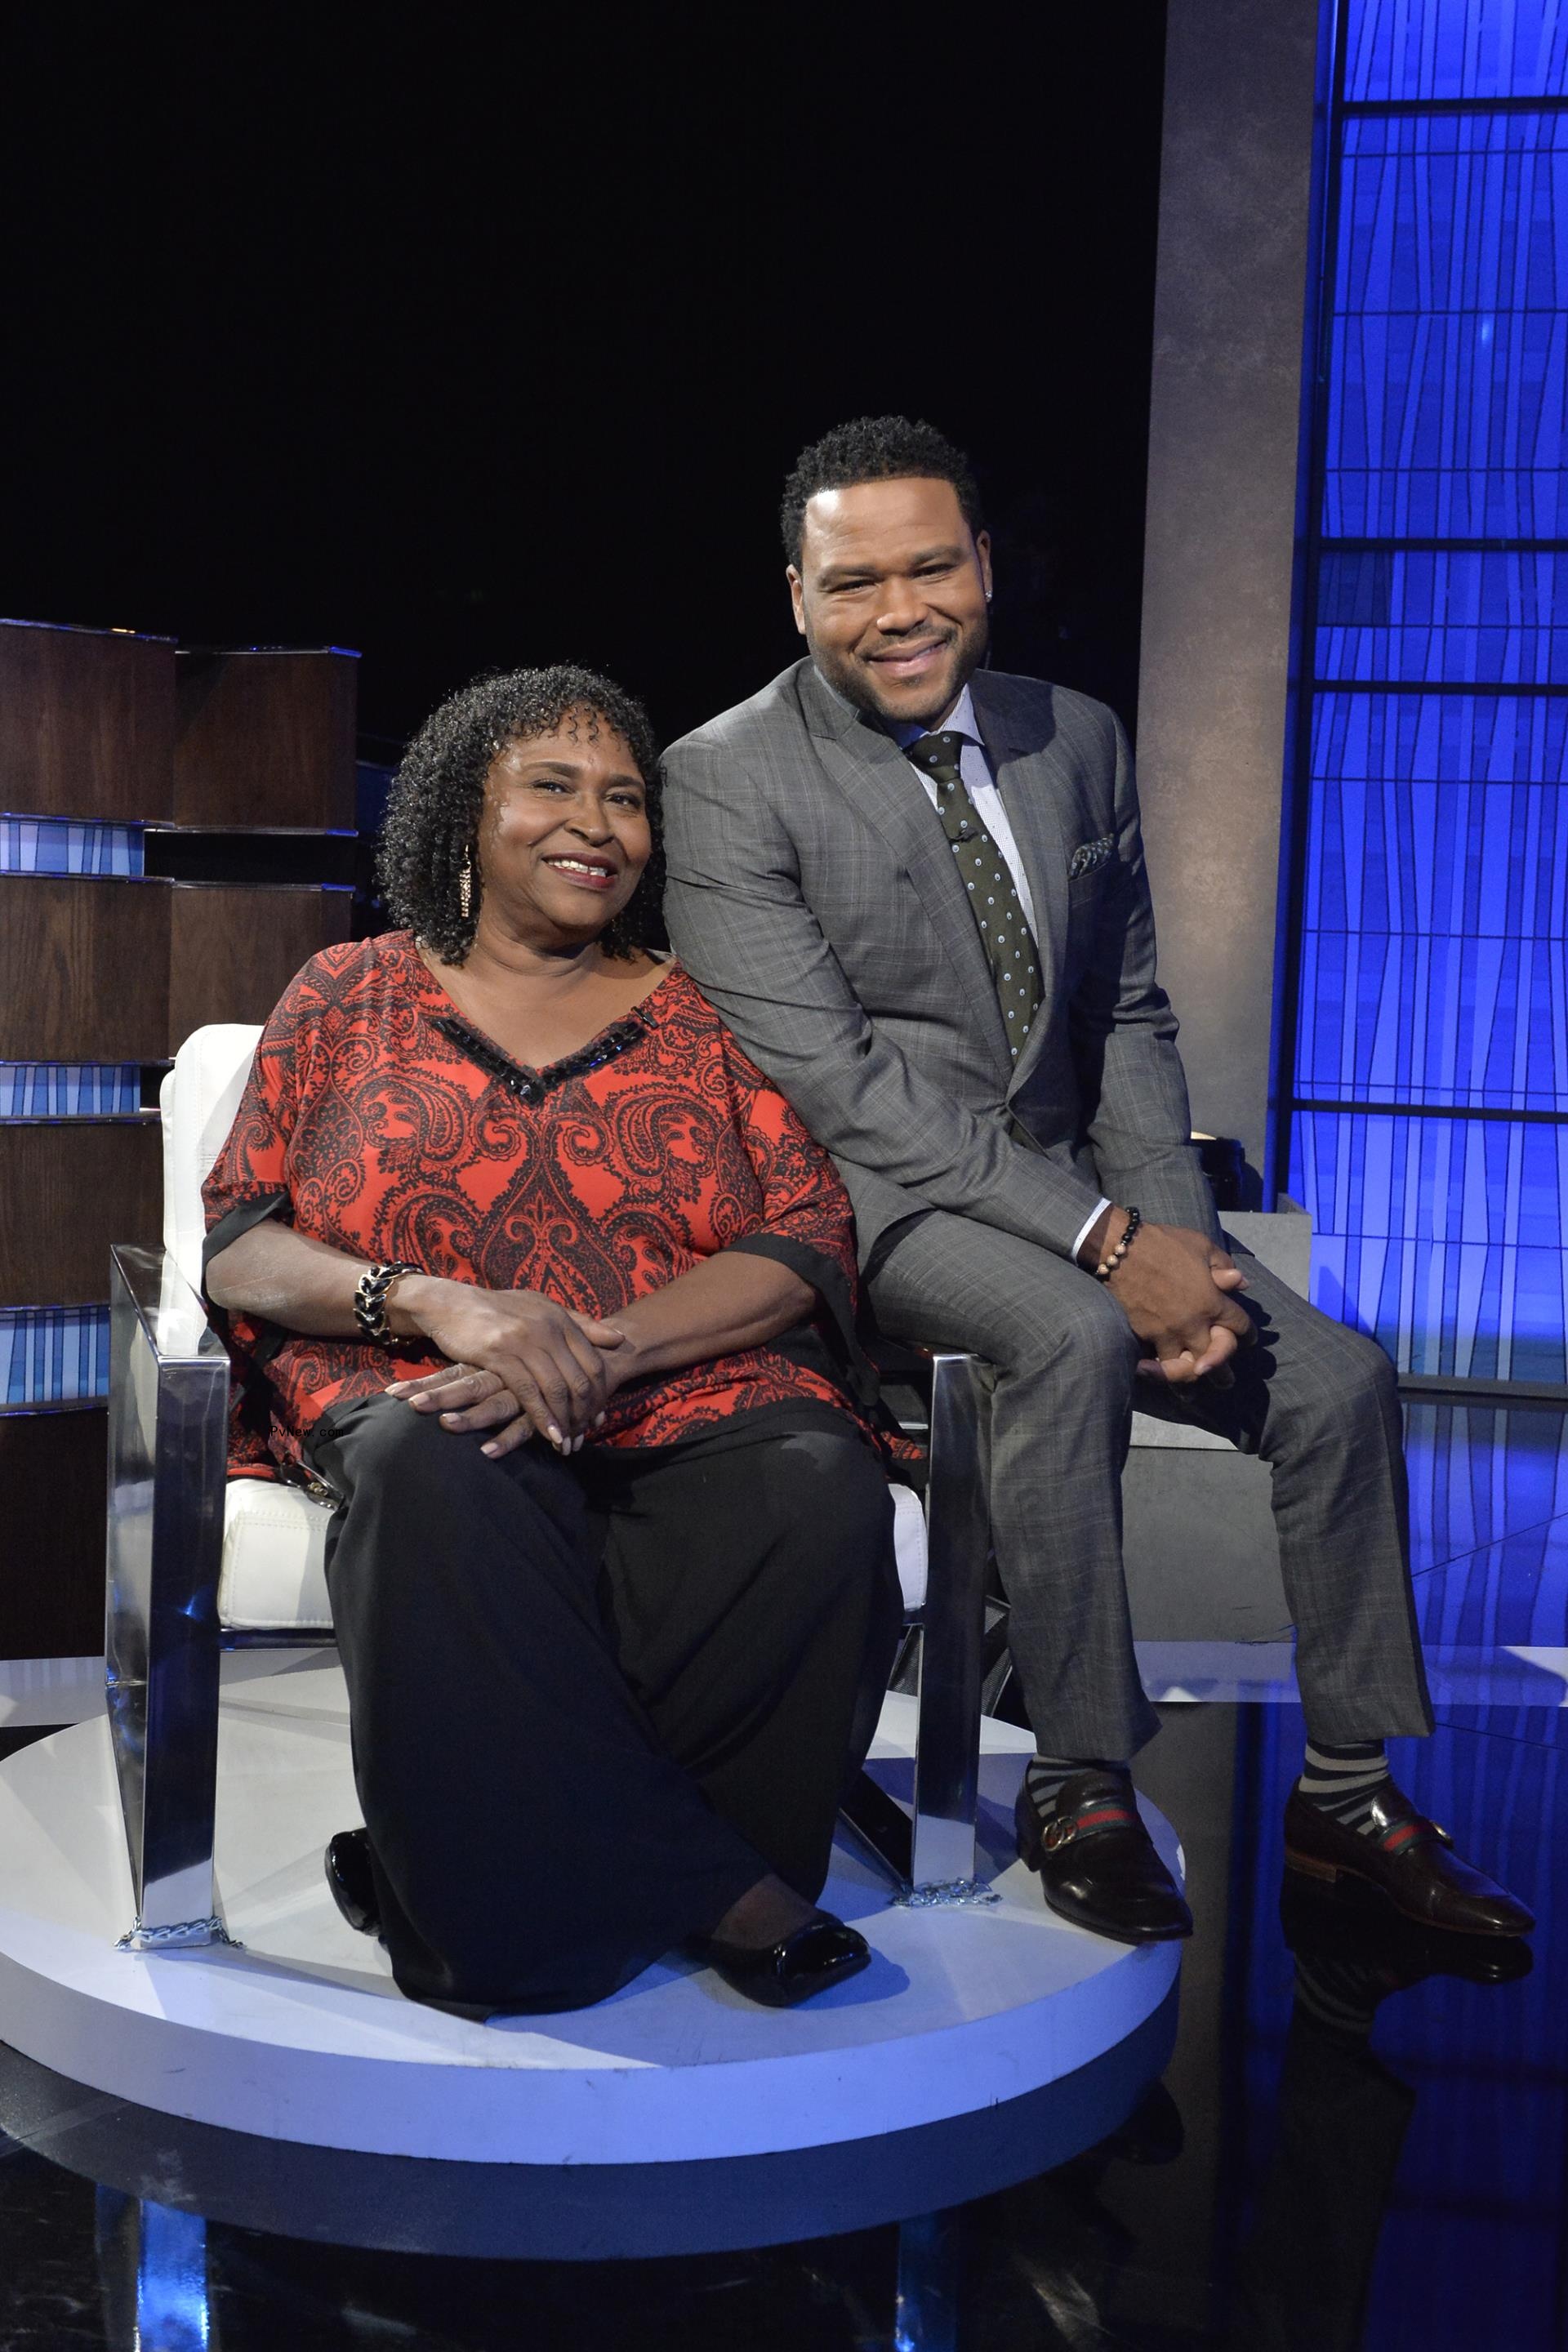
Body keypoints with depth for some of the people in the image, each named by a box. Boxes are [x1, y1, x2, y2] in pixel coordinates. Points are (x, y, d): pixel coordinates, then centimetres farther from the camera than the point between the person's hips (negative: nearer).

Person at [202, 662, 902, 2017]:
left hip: (692, 1403, 1)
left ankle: (490, 1883, -18)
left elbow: (811, 1246, 4)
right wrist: (435, 1303, -14)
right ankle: (699, 1887, -24)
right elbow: (240, 1245, 8)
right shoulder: (352, 996, 17)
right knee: (433, 1471, -36)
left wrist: (603, 1345, -15)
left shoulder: (703, 1013, 16)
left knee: (821, 1486, -32)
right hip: (416, 1399, 0)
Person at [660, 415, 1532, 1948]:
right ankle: (1078, 1792, -15)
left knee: (1338, 1377, -9)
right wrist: (1107, 1244, -22)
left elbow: (1129, 1022, 12)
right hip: (866, 1199, -6)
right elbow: (833, 1083, -18)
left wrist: (1176, 1232, -6)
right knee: (1074, 1338, -33)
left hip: (1070, 1181, 6)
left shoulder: (1077, 741, 9)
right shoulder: (728, 779, -10)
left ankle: (1347, 1791, 9)